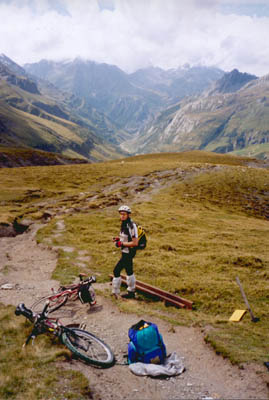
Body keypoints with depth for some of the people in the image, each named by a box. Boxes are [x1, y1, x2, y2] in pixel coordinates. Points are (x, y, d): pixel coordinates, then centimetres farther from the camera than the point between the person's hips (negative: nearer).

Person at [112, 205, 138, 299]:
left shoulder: (131, 226, -23)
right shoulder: (124, 224, 6)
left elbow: (135, 243, -25)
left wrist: (122, 243, -22)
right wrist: (118, 239, 3)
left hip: (128, 253, -10)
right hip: (126, 252, 10)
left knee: (116, 271, -6)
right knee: (129, 271, 19)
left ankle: (115, 292, 7)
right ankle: (131, 292, 33)